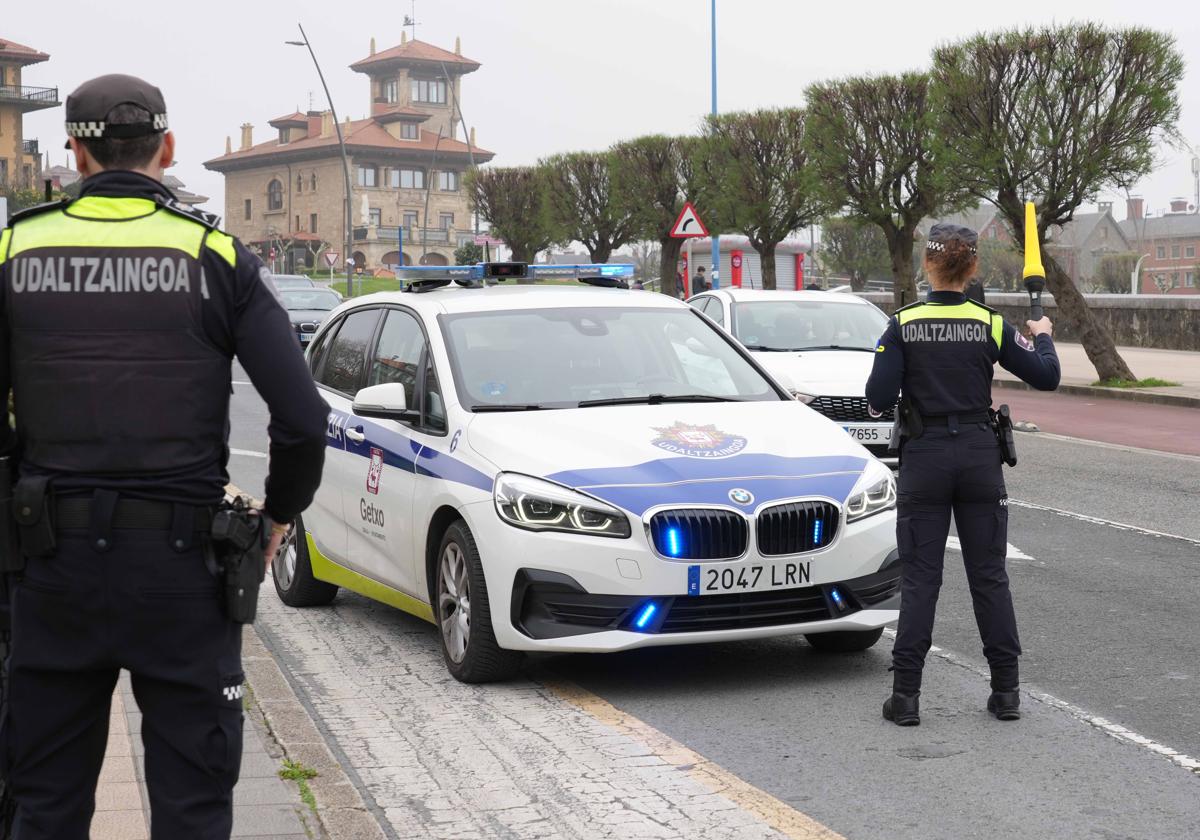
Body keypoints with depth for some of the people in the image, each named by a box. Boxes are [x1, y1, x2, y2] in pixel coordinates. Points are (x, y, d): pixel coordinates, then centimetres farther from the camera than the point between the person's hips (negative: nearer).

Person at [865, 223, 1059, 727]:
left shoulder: (903, 326, -8)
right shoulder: (991, 325, -4)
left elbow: (878, 402, -12)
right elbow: (1046, 377, 2)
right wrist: (1043, 337, 21)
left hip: (925, 458, -1)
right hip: (980, 456, 1)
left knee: (920, 577, 4)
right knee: (989, 575, 10)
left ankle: (905, 695, 2)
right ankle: (1006, 690, 15)